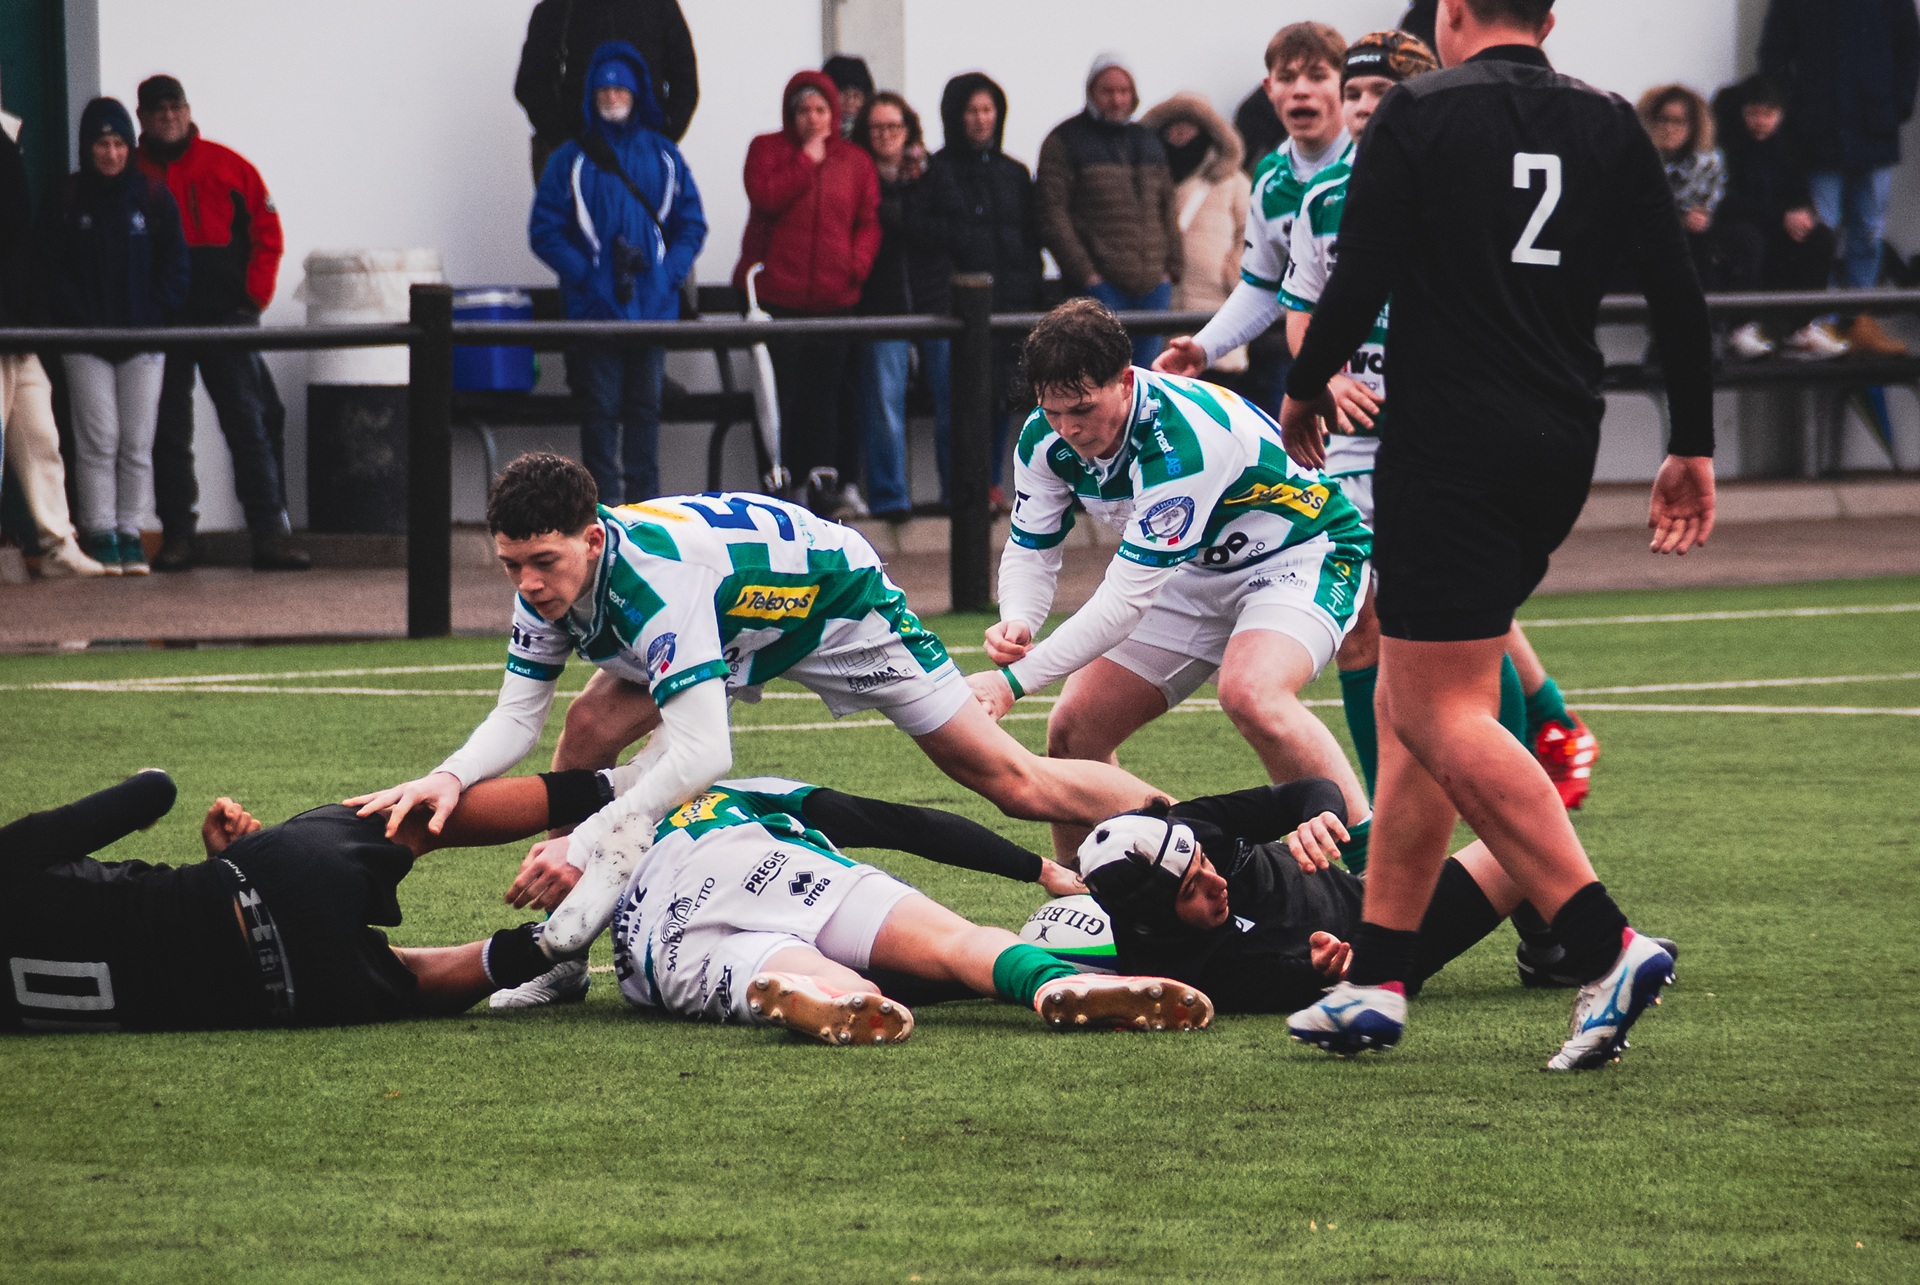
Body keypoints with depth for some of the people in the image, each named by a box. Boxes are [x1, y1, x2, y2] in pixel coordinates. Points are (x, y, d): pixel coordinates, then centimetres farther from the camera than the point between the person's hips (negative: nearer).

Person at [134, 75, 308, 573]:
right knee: (169, 433, 5)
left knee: (250, 424, -6)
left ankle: (270, 532, -9)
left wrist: (256, 293, -4)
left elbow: (266, 231, 6)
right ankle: (176, 535, 11)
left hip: (226, 319, -1)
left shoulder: (228, 167, 5)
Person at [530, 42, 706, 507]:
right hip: (596, 307, -2)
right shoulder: (572, 160, 1)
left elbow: (691, 224, 10)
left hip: (653, 306, 2)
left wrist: (669, 272, -5)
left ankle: (644, 500, 11)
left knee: (645, 405, 6)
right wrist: (585, 275, -12)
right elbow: (545, 231, -1)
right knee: (602, 408, -3)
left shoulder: (663, 157, 9)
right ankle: (605, 500, 0)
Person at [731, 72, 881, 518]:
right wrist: (807, 160, -10)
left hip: (834, 297, 2)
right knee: (780, 393, -3)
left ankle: (824, 477, 4)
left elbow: (869, 220, 10)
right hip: (776, 293, -2)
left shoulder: (856, 162, 12)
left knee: (824, 393, 2)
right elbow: (764, 197, -12)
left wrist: (858, 262, -8)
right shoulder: (767, 149, 5)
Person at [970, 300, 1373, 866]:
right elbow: (1031, 549, -1)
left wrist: (1015, 681, -35)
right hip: (1198, 570, 8)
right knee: (1073, 733, -1)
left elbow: (1129, 596, -35)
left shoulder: (1181, 441, -36)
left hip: (1301, 552, -8)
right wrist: (1016, 624, -25)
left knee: (1251, 693, -37)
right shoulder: (1046, 440, -14)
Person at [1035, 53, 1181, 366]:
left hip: (1153, 283, 6)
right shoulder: (1065, 141, 0)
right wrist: (1084, 272, -13)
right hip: (1101, 285, -6)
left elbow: (1167, 208, 22)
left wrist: (1171, 267, 11)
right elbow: (1052, 215, -7)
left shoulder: (1147, 140, 18)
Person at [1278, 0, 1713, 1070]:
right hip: (1561, 453, 6)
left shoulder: (1419, 113, -6)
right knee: (1407, 704, 15)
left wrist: (1307, 388, 9)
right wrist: (1694, 450, 14)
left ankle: (1606, 944, -19)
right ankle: (1378, 978, 12)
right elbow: (1679, 293, 7)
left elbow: (1361, 281, -9)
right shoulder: (1610, 126, 9)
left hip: (1449, 449, -6)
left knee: (1444, 716, -6)